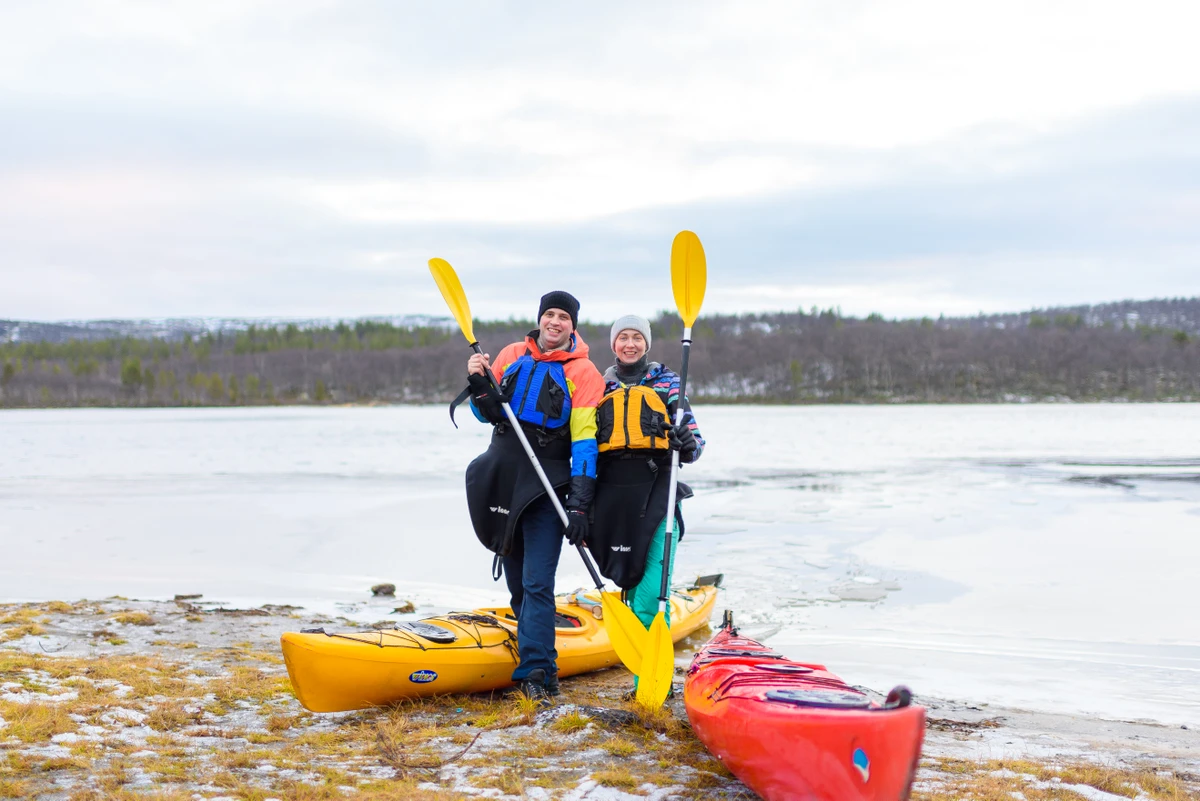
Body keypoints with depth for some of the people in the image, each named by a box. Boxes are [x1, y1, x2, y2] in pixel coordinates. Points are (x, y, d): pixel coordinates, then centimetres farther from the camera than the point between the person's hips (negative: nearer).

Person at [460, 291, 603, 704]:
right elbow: (490, 414, 13)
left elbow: (585, 441, -11)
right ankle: (540, 656, 26)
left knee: (537, 582, -12)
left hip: (546, 484, -5)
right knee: (516, 581, 12)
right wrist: (480, 386, -9)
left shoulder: (583, 373, -5)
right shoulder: (512, 356, 9)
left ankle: (535, 672, -11)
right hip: (501, 474, 5)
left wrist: (579, 505, -18)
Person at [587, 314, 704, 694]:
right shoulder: (600, 386, 19)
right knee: (630, 580, 3)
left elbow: (691, 435, 9)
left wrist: (688, 443, -15)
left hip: (656, 485, -3)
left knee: (651, 588, -15)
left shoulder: (665, 381, 13)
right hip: (612, 488, 3)